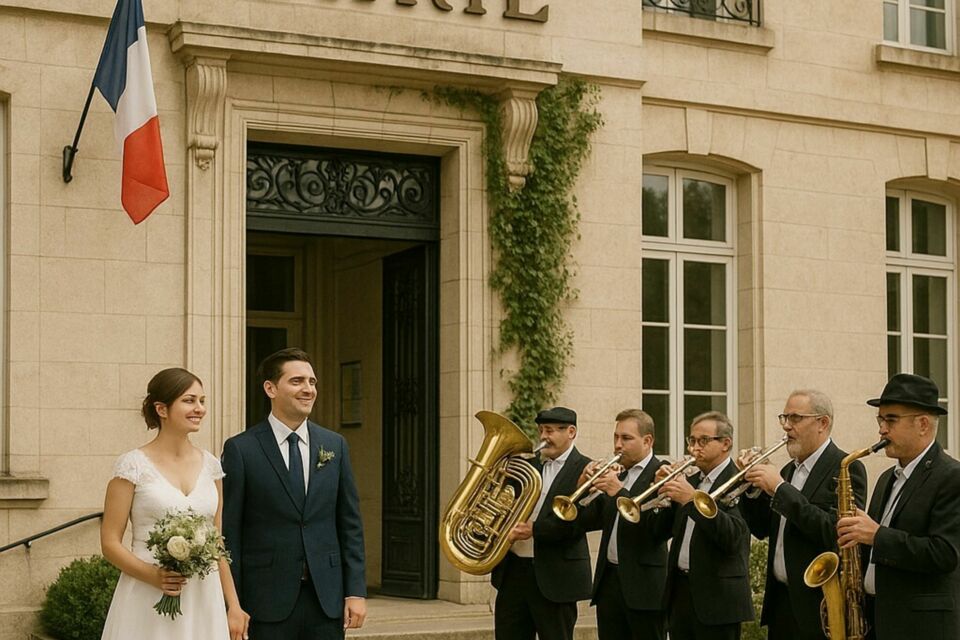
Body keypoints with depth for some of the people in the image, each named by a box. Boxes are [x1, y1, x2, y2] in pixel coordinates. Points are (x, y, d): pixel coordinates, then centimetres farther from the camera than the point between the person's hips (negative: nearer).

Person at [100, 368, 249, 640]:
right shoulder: (133, 465, -6)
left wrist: (234, 606, 7)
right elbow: (110, 543, -5)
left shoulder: (210, 465, 8)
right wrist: (153, 576, -20)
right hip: (149, 602, -4)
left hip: (204, 602, 4)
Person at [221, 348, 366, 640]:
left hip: (327, 599, 3)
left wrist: (356, 591, 2)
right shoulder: (240, 449, -2)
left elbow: (350, 524, 9)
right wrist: (232, 605, -7)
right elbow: (229, 531, -3)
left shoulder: (335, 445, 8)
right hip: (268, 602, -3)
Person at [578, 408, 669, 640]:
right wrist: (582, 488, -5)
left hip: (644, 584, -7)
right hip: (609, 581, 7)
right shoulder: (617, 477, 16)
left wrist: (620, 492, -25)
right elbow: (585, 522, 12)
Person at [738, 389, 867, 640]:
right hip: (780, 601, 7)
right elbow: (762, 529, 16)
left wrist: (780, 488, -21)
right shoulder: (789, 470, 14)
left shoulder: (847, 468, -10)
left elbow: (835, 532, -23)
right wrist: (751, 487, -1)